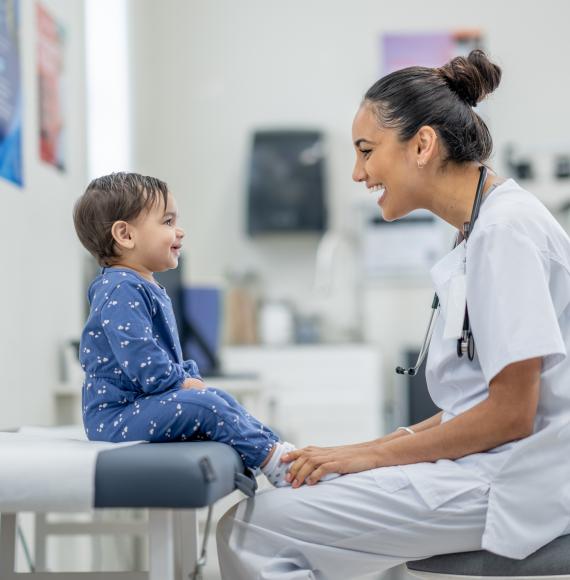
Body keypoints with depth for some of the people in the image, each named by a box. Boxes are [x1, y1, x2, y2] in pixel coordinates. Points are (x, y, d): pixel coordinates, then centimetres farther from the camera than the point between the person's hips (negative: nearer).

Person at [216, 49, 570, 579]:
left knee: (254, 528, -15)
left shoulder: (506, 228, -14)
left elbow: (510, 414, -18)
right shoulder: (478, 232, 16)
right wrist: (367, 450, 7)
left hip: (514, 478, -10)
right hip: (485, 465, 10)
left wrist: (372, 455, -9)